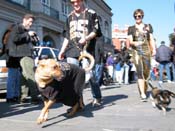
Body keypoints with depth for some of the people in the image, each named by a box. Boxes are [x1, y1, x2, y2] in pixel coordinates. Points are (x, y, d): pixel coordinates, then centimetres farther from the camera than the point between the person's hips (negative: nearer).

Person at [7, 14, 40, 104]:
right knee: (31, 75, -17)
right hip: (23, 55, -9)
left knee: (25, 76, 7)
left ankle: (23, 97, 9)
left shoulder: (27, 30, 26)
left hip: (28, 55, 9)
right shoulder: (17, 27, 1)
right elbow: (15, 38, -15)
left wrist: (32, 39, 12)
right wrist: (27, 34, -13)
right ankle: (34, 96, -21)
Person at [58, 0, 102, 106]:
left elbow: (95, 31, -2)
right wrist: (62, 50, 15)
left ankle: (97, 97, 17)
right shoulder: (70, 17, 21)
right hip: (72, 51, 4)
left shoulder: (91, 14, 7)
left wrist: (86, 38, -21)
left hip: (87, 50, -4)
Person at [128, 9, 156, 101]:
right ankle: (143, 94, -16)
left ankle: (144, 90, 22)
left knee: (146, 71, 2)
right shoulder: (131, 28, 12)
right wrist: (134, 43, -19)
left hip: (146, 50, 2)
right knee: (140, 72, -12)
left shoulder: (148, 27, 14)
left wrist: (154, 49, -4)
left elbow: (151, 40, 11)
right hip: (136, 51, -1)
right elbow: (130, 41, 4)